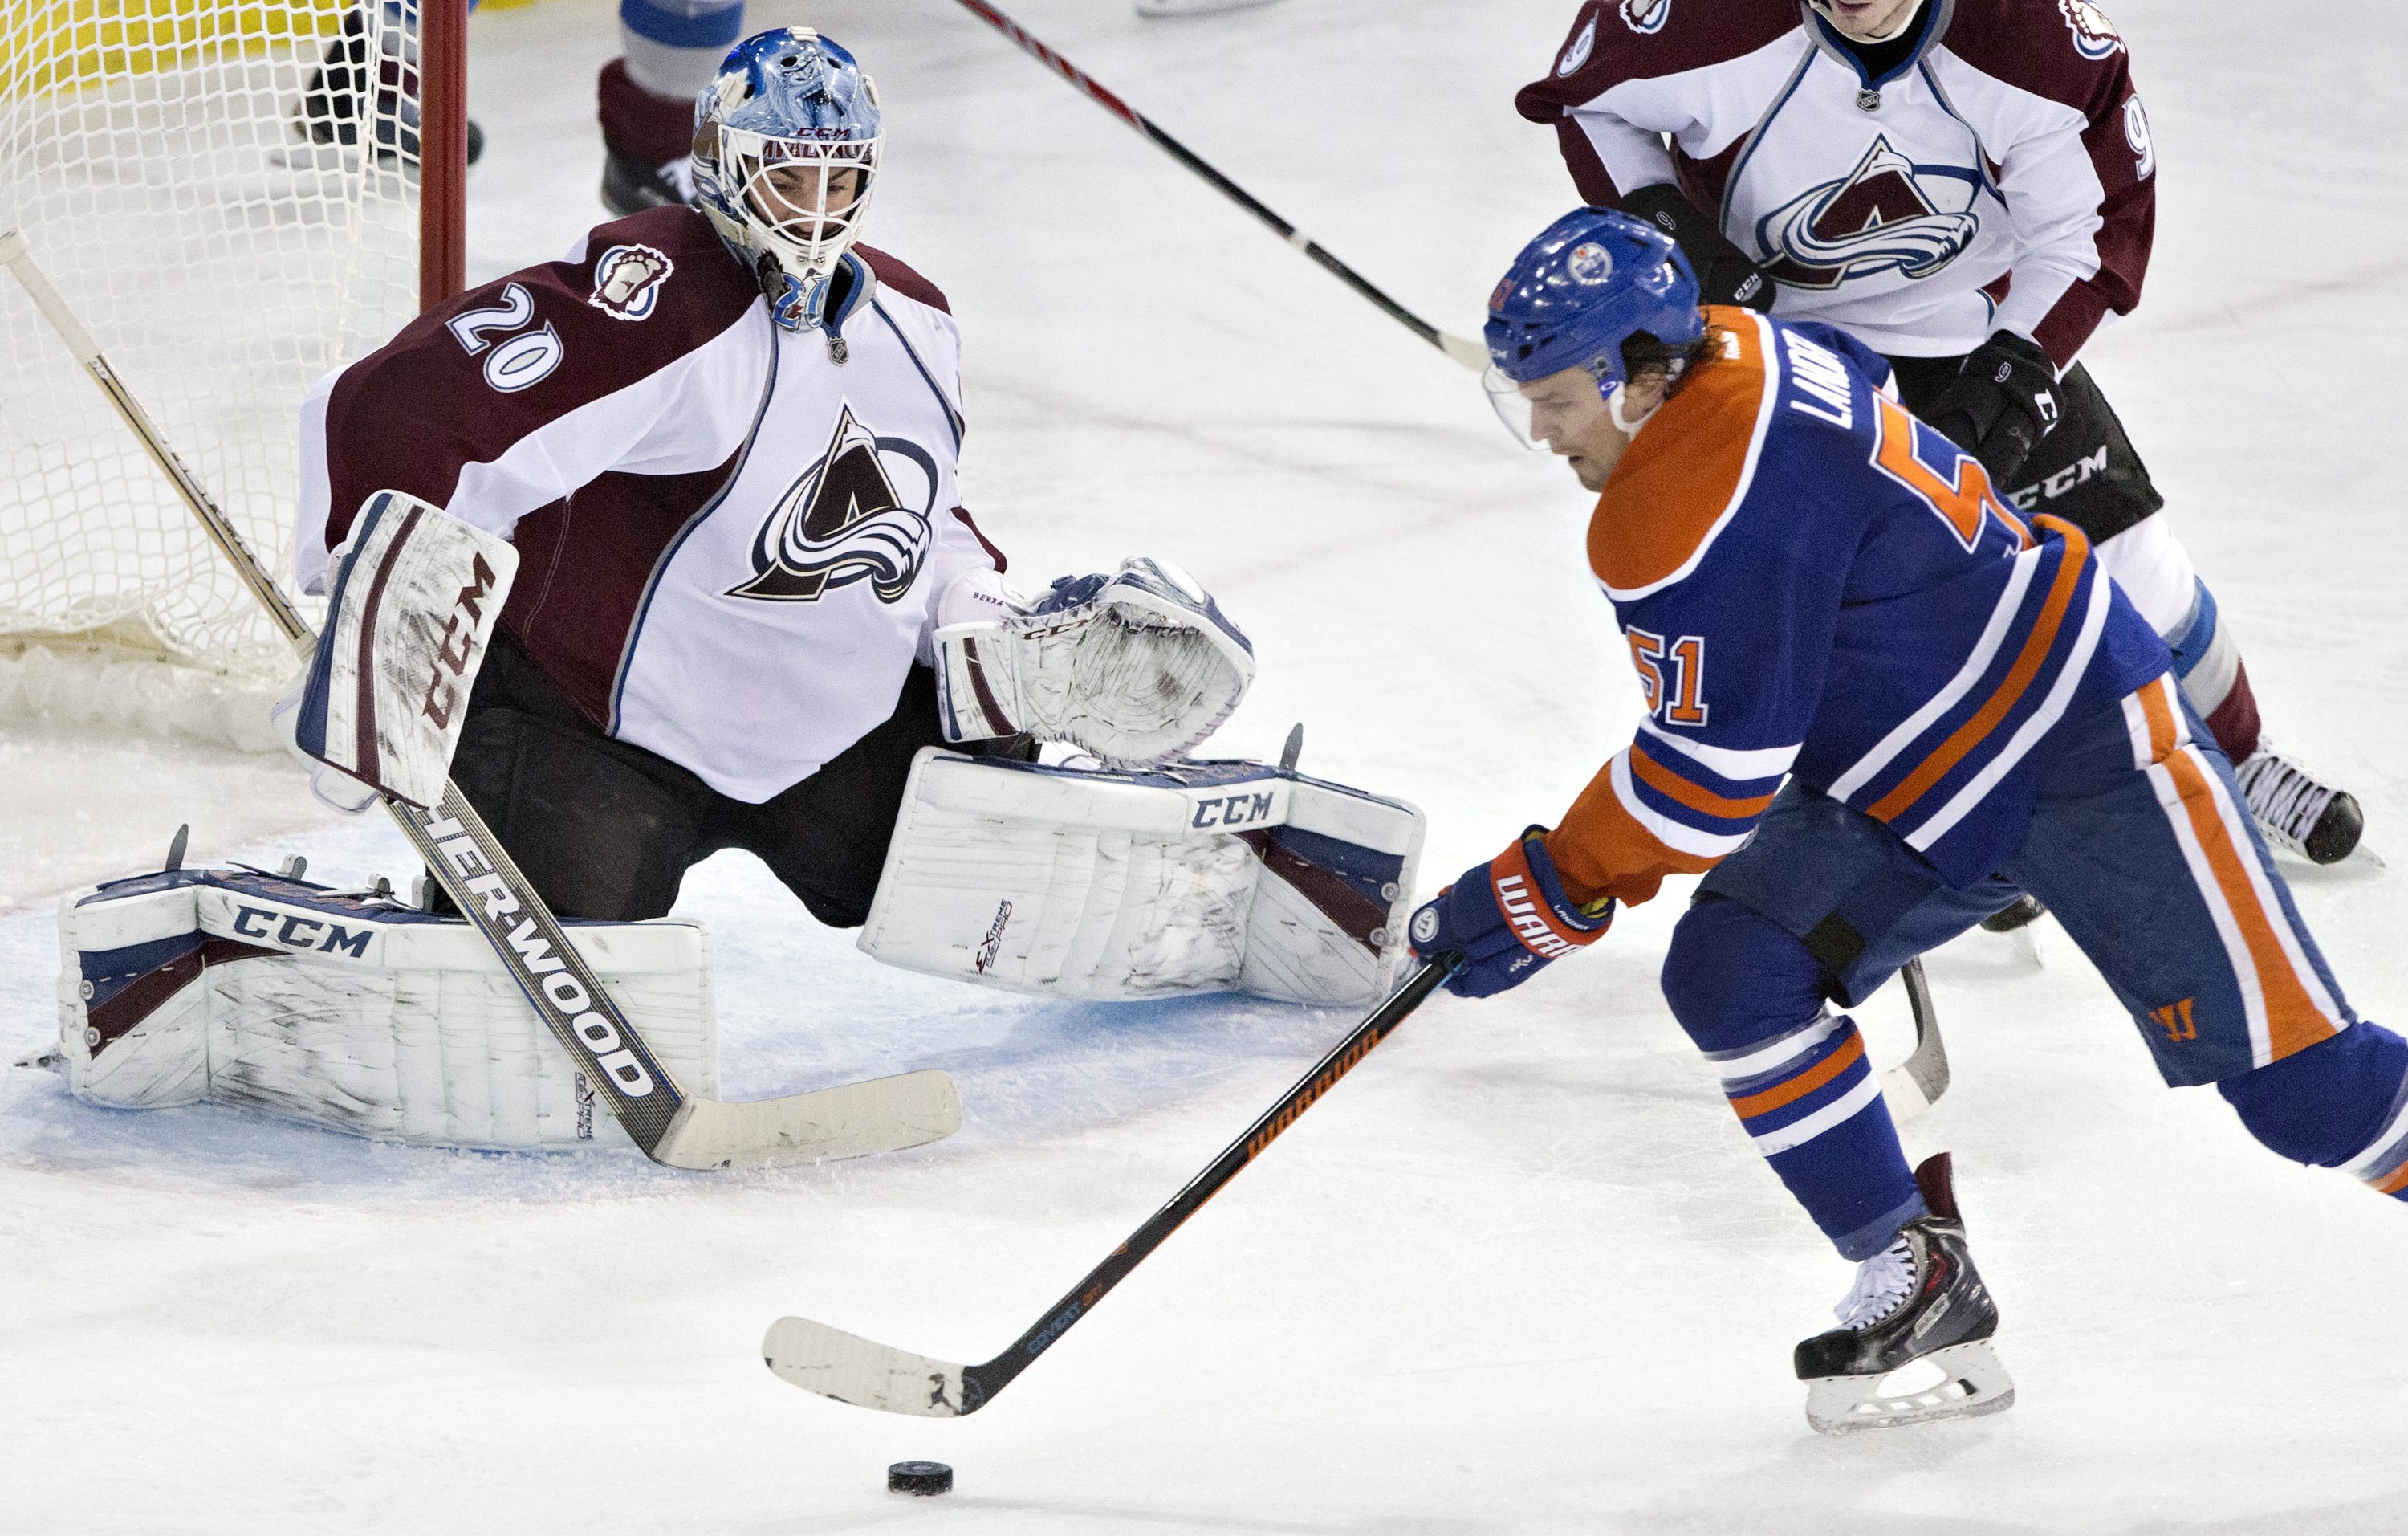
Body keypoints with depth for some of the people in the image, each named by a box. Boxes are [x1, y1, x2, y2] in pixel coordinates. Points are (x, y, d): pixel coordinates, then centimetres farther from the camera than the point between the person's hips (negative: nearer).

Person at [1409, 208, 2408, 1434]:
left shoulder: (1698, 518, -29)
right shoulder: (1723, 353, -3)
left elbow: (1716, 774, -25)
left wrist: (1551, 898, -16)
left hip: (2083, 743, -10)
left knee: (2293, 1076, -8)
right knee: (1732, 975, -7)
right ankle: (1917, 1280, 2)